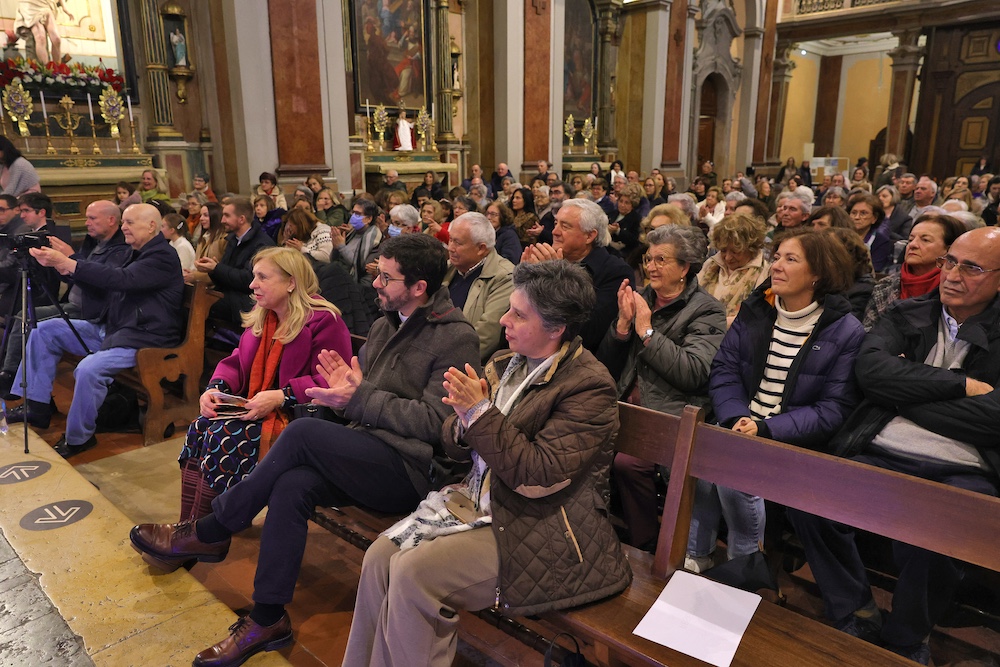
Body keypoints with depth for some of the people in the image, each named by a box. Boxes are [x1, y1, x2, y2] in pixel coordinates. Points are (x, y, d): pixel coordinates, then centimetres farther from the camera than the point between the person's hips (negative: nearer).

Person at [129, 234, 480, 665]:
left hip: (415, 469, -7)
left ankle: (208, 533, -5)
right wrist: (344, 388, -5)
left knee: (304, 432, -24)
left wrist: (359, 399, -16)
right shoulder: (384, 325, 16)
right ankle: (268, 619, -9)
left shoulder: (456, 338, -10)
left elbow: (435, 422, -18)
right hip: (368, 455, 7)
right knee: (294, 484, -21)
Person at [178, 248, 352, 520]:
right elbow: (237, 362, 16)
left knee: (224, 436, -24)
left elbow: (330, 384, -19)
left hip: (298, 416, -8)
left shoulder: (325, 322, -13)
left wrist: (281, 396, -26)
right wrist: (216, 388, -4)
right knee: (199, 429, -15)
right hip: (257, 410, 8)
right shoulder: (261, 316, 14)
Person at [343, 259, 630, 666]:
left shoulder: (589, 387, -15)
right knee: (380, 556, -6)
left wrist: (481, 413, -22)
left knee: (413, 572, -18)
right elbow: (455, 445, 11)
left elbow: (539, 478, -23)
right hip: (480, 503, 7)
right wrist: (463, 421, -13)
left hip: (538, 530, -7)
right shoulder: (504, 364, 7)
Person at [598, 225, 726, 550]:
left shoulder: (706, 311, -2)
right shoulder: (639, 298, 14)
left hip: (670, 414, -5)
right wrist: (623, 322, -5)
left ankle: (645, 546, -5)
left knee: (628, 460, -29)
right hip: (627, 407, 5)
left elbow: (693, 373, -17)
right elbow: (607, 363, 12)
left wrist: (647, 330, -13)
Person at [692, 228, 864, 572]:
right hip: (740, 424, 4)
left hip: (793, 439, -4)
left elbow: (835, 408, -10)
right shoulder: (755, 311, 8)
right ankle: (695, 553, -3)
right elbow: (724, 370, 4)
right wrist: (736, 418, -15)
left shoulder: (845, 331, -6)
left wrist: (766, 430, -20)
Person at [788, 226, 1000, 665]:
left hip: (963, 472, -2)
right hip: (879, 456, 3)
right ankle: (858, 616, 1)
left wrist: (904, 390, -4)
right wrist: (961, 385, -10)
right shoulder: (907, 315, 14)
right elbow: (870, 370, -5)